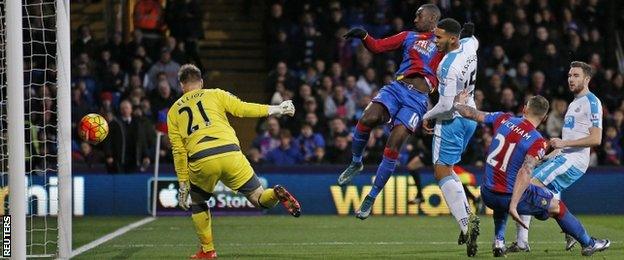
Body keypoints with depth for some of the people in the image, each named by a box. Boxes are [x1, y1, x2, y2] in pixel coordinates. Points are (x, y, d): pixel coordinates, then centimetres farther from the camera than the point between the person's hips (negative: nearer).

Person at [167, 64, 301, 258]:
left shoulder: (174, 111, 20)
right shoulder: (215, 95, 17)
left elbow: (179, 150, 14)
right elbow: (241, 109, 2)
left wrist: (183, 183, 15)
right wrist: (275, 110, 10)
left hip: (201, 162, 0)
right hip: (230, 154, 0)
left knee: (197, 202, 27)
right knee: (259, 199, 7)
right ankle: (277, 194, -26)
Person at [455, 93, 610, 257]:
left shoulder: (503, 120, -3)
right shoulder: (538, 142, -15)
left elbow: (470, 113, 8)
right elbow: (525, 172, -28)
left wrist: (457, 104, 31)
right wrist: (513, 206, -33)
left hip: (487, 195, 5)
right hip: (508, 197, -5)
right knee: (556, 206, 15)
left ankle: (498, 242, 28)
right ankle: (588, 244, 28)